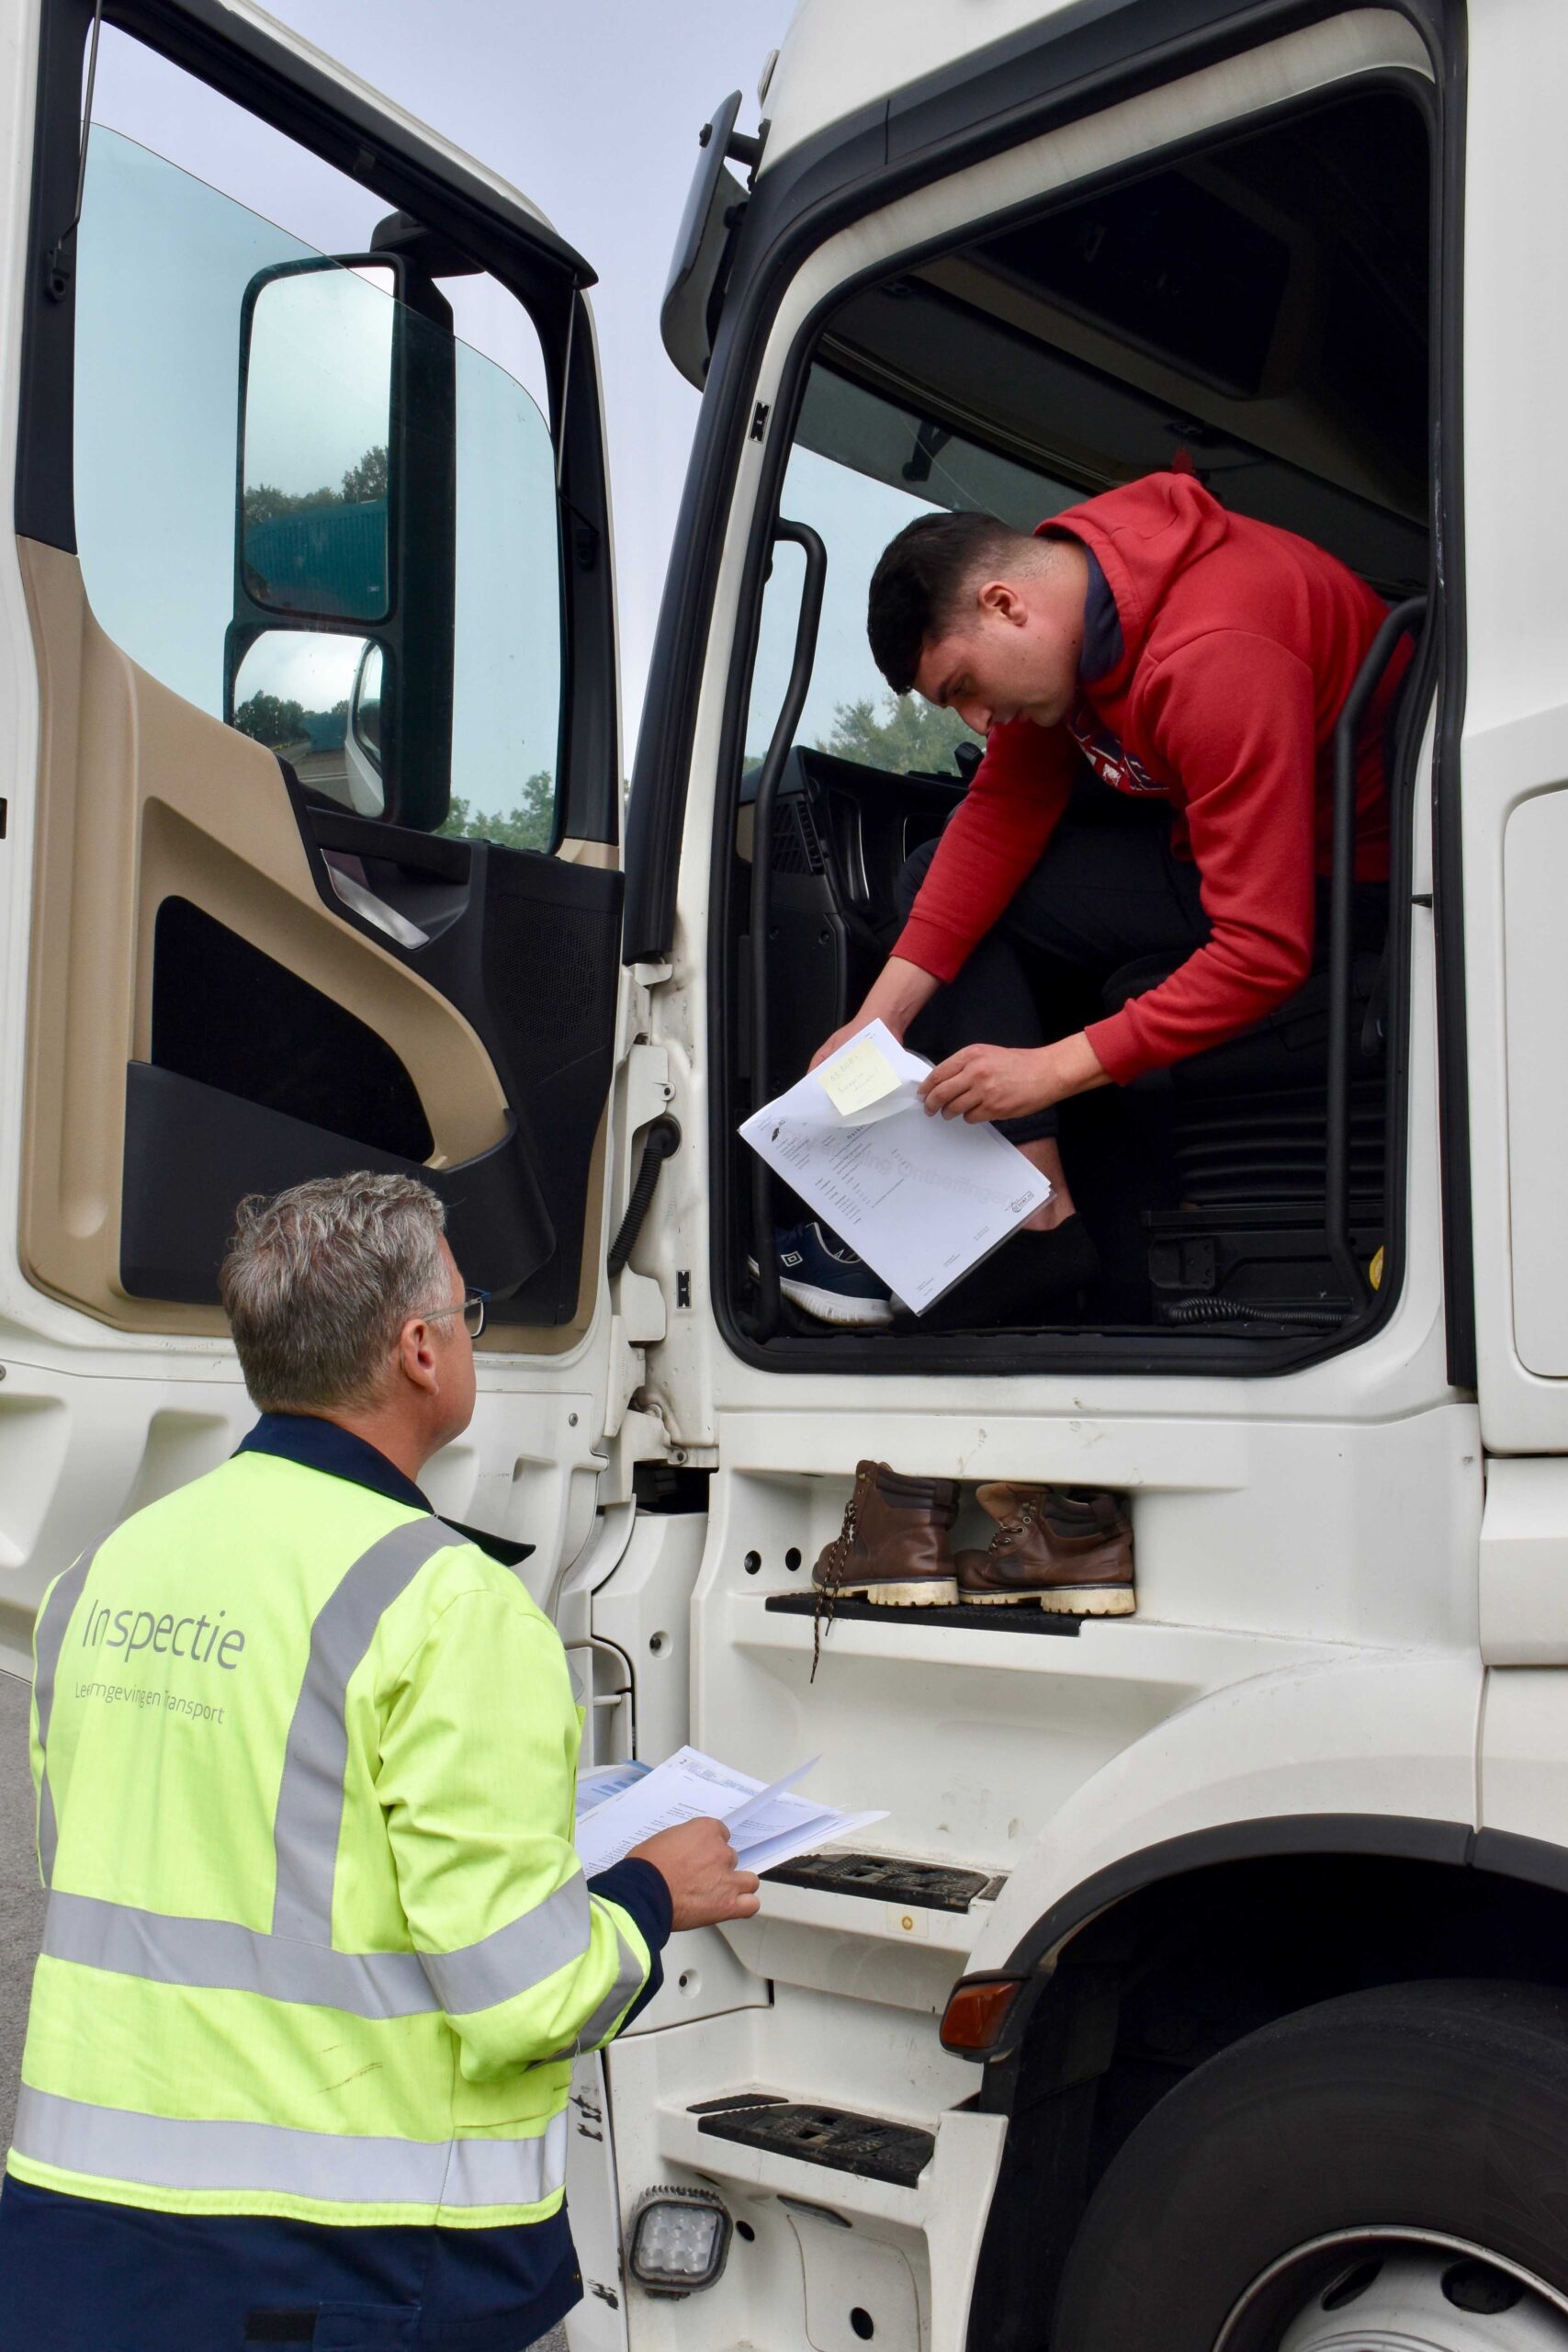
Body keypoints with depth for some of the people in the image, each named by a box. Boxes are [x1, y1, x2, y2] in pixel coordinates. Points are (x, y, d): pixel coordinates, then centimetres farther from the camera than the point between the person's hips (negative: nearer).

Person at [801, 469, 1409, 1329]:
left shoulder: (1212, 663, -33)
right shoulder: (1064, 573, -7)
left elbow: (1265, 951, -33)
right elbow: (1001, 812, -4)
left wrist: (1053, 1068, -30)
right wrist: (877, 1020, -12)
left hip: (1335, 869, -9)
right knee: (944, 880, 6)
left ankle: (1043, 1218, -11)